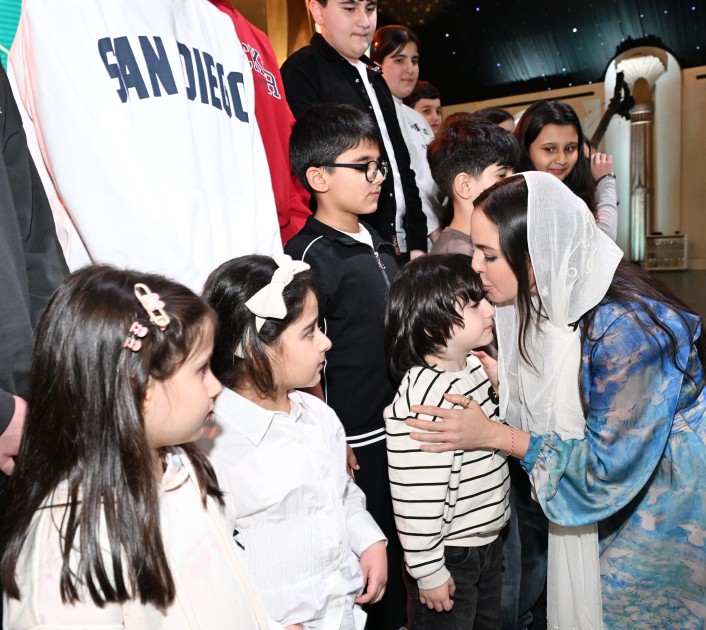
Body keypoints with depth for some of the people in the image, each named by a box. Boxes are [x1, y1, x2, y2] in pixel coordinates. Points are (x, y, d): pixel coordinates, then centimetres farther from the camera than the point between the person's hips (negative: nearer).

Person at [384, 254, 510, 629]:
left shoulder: (474, 366, -3)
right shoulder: (421, 402, -32)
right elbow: (416, 499, -27)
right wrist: (428, 571, -19)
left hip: (490, 538, 9)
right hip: (450, 555, -8)